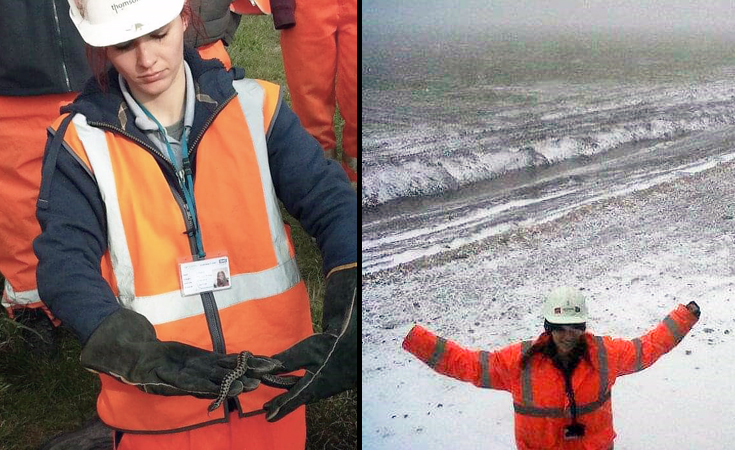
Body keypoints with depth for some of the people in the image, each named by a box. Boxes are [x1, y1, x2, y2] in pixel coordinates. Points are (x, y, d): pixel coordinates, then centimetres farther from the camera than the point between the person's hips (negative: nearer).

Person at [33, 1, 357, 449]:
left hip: (273, 381, 2)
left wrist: (347, 327, -29)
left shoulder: (254, 106, -5)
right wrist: (143, 355, -32)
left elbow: (332, 202, -13)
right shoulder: (83, 139, -6)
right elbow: (65, 265, -15)